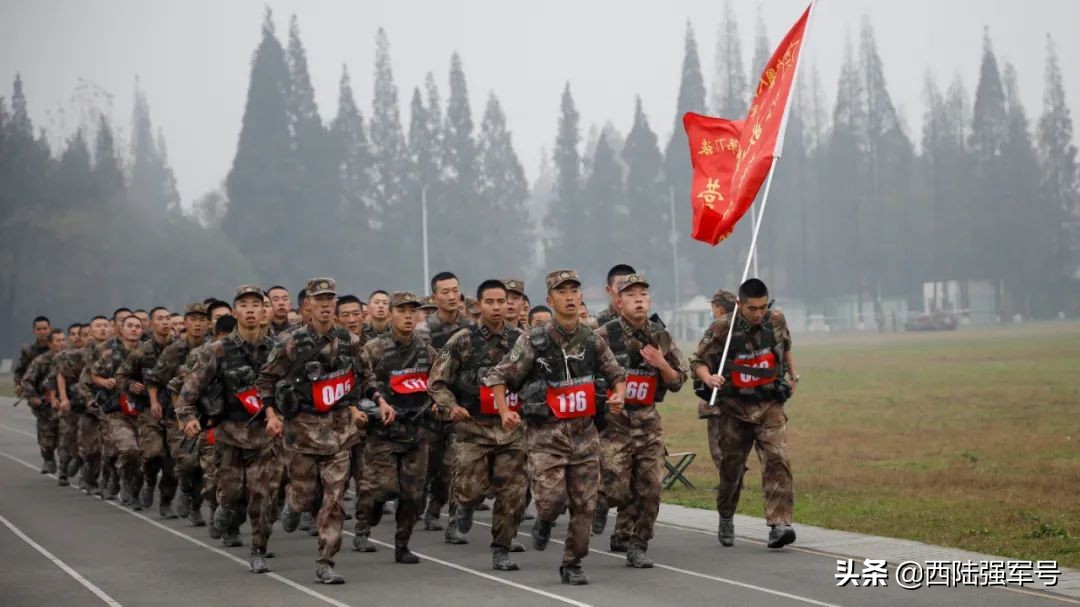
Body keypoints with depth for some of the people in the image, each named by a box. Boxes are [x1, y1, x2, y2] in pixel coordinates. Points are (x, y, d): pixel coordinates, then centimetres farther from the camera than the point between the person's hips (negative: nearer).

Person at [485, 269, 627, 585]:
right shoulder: (534, 341, -7)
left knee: (584, 504, 3)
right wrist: (504, 412, -16)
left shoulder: (593, 341, 4)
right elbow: (498, 376, -2)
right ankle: (544, 521, 21)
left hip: (584, 430, 4)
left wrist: (619, 395, -4)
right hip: (545, 431, -3)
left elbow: (616, 374, 17)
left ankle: (572, 565, 18)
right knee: (551, 497, -16)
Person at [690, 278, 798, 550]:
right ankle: (726, 519, 35)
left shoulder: (776, 320, -3)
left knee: (777, 459, -18)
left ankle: (779, 524, -24)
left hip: (769, 405, 1)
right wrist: (708, 378, -28)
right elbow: (698, 360, -8)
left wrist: (792, 375, 26)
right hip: (734, 407, -1)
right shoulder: (722, 329, -14)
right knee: (731, 467, 10)